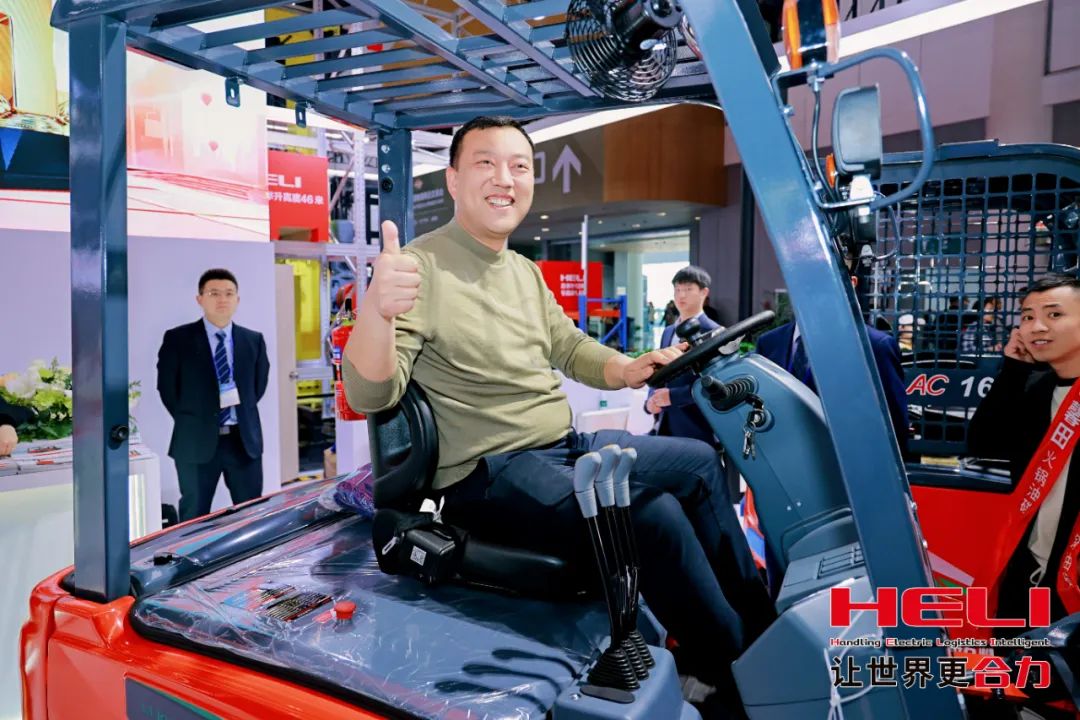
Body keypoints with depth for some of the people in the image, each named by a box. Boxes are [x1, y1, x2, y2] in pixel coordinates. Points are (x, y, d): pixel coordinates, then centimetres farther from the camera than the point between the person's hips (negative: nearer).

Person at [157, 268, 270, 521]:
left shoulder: (254, 340, 6)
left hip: (245, 439, 3)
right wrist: (190, 422, 0)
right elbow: (167, 387, 0)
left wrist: (242, 412, 6)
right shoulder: (178, 339, -3)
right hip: (197, 440, -2)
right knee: (195, 516, 8)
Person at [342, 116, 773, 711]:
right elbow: (372, 395, -23)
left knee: (698, 462, 9)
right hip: (490, 475, -9)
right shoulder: (422, 268, -14)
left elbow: (569, 348, 23)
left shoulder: (526, 272, 14)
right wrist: (374, 309, -44)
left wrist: (628, 370, 2)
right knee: (654, 517, -24)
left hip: (567, 448, 9)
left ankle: (760, 624, 23)